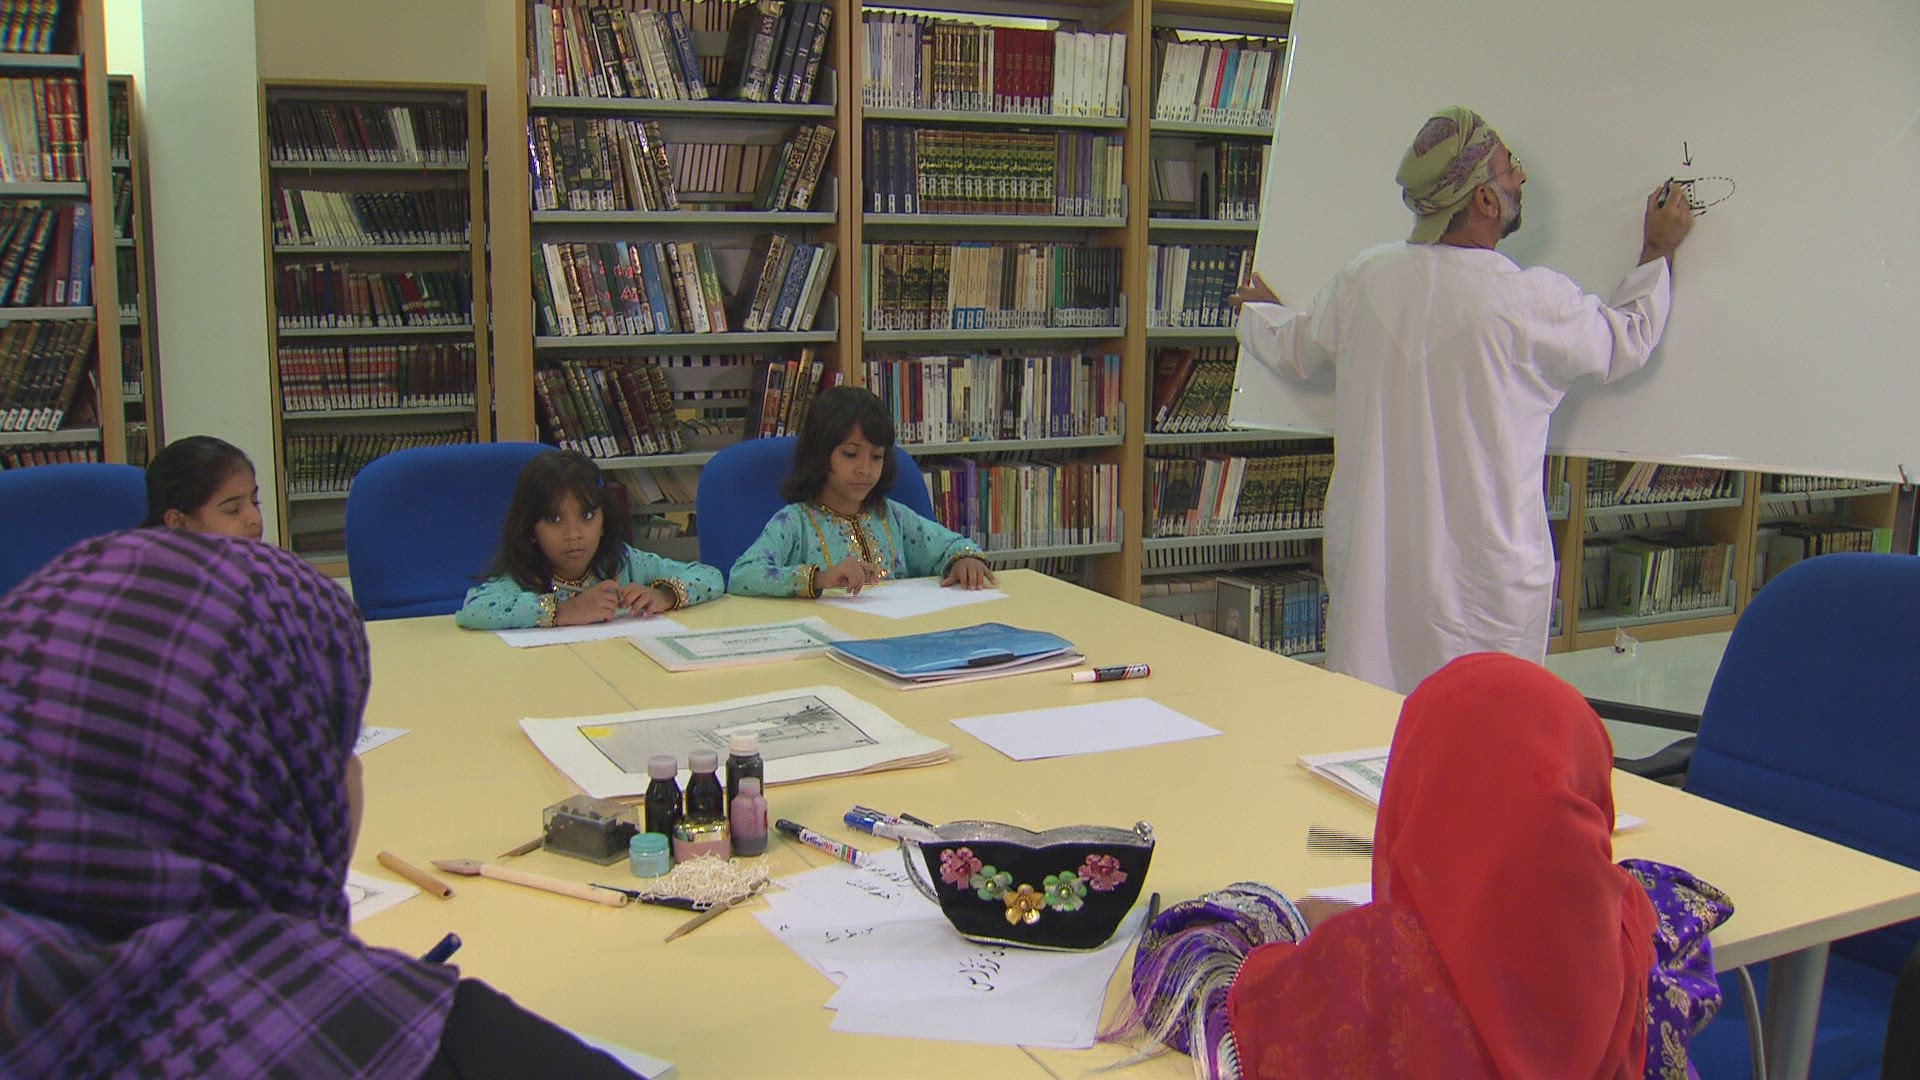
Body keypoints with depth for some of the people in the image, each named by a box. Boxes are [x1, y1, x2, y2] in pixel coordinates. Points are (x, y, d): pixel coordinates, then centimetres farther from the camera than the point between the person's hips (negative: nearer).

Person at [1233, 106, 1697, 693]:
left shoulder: (1363, 277, -3)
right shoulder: (1533, 300, -15)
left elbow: (1292, 349, 16)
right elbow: (1627, 340, 5)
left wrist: (1259, 312, 40)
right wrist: (1660, 249, 21)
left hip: (1369, 555, 5)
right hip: (1482, 571, -4)